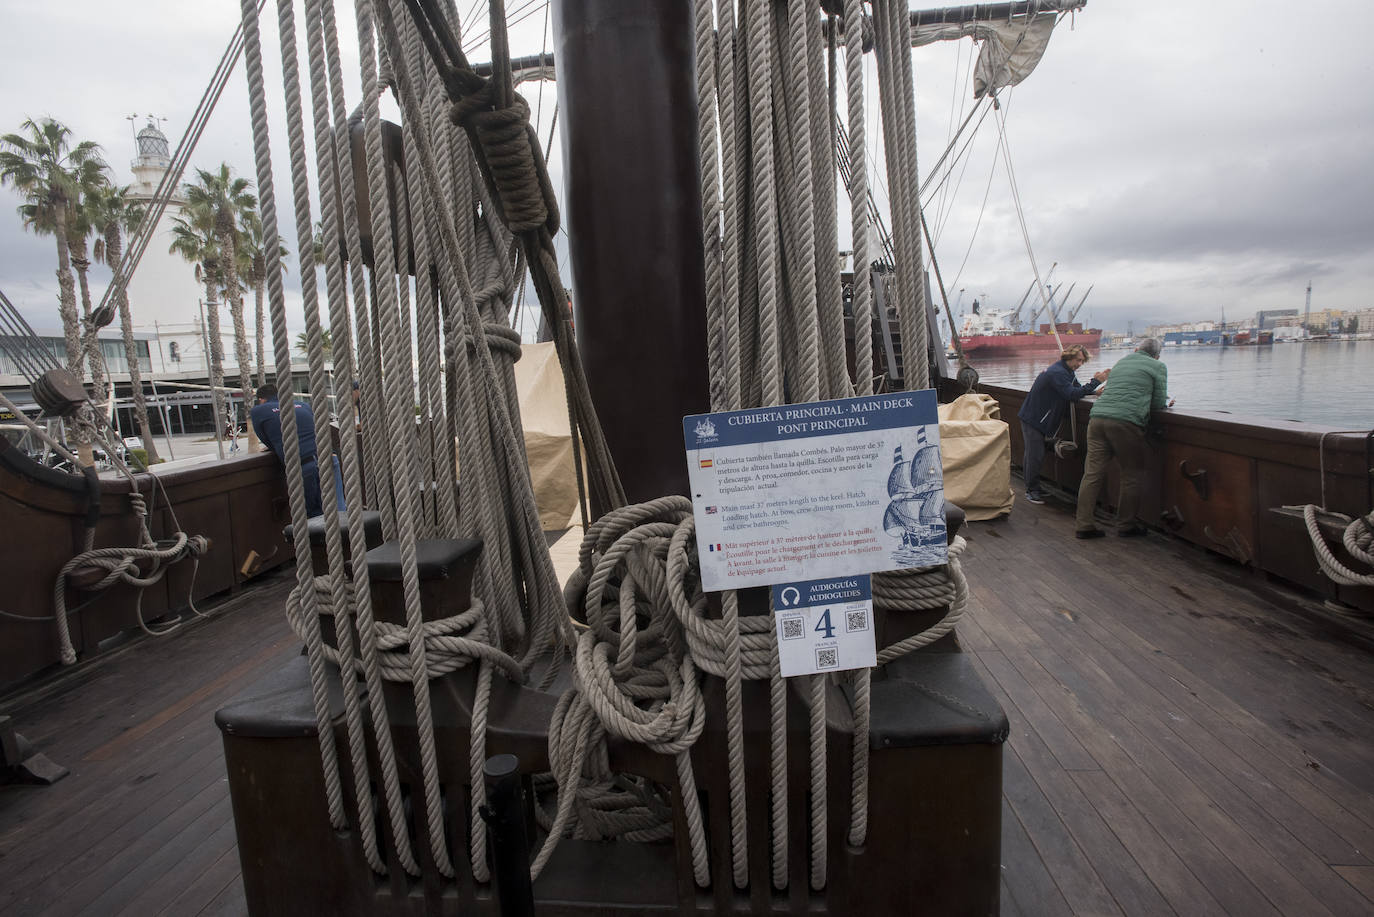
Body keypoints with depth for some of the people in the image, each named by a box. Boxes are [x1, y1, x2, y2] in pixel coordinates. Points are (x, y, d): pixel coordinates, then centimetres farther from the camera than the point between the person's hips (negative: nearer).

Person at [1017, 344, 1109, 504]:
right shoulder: (1057, 372, -22)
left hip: (1040, 418, 10)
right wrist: (1095, 382, -25)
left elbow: (1077, 389, 12)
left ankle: (1032, 487, 23)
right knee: (1035, 454, -7)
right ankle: (1032, 490, 2)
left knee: (1035, 453, 15)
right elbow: (1072, 395, -28)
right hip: (1032, 418, -10)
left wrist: (1095, 391, -6)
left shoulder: (1067, 371, 11)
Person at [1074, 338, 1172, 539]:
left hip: (1098, 417, 5)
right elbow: (1158, 403, 9)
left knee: (1092, 473, 2)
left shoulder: (1121, 362, 26)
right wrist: (1167, 403, 31)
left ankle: (1084, 524, 2)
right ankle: (1127, 525, 17)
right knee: (1131, 475, 9)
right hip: (1126, 422, -5)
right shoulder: (1158, 366, 11)